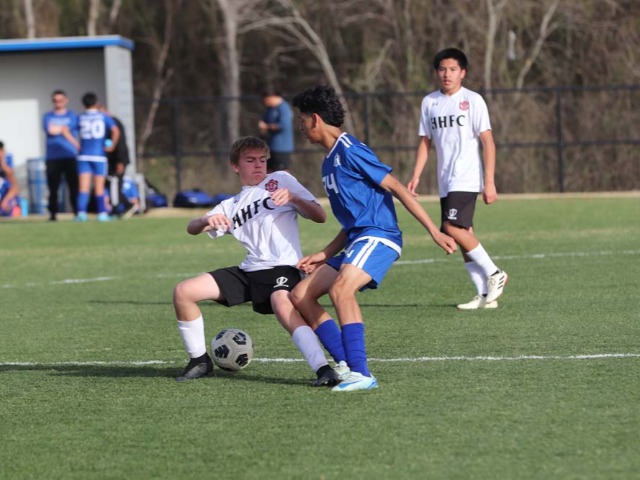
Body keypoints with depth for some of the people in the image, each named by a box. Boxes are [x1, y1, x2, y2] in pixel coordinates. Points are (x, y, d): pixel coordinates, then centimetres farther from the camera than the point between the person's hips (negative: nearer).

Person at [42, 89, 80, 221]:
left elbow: (75, 133, -4)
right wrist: (65, 129, -5)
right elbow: (49, 130, -7)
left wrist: (58, 129, -6)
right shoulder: (48, 116, 12)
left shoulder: (72, 116, 10)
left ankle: (77, 213, -3)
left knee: (74, 186, -6)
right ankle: (53, 214, 4)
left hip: (70, 156, -1)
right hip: (52, 157, 1)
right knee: (53, 188, -1)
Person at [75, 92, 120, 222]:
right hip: (99, 155, -1)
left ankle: (81, 211, -16)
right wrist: (112, 146, -1)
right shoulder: (104, 117, 2)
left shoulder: (80, 118, 6)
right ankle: (102, 213, 7)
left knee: (84, 186, -3)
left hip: (84, 155, 1)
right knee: (99, 187, 5)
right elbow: (115, 131, -10)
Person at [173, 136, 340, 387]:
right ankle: (200, 360, 12)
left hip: (281, 268, -6)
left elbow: (320, 216, 2)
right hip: (248, 270, 6)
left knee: (283, 306, -39)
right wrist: (207, 220, -14)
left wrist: (293, 198, -17)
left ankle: (324, 370, -46)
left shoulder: (280, 180, 11)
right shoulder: (230, 206, 23)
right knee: (183, 292, -3)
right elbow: (192, 228, 10)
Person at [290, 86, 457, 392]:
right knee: (300, 295, 6)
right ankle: (347, 367, 1)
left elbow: (396, 188, -14)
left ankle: (361, 374, -34)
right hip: (357, 240, 10)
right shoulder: (329, 163, 21)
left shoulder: (349, 151, -9)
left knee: (340, 290, -33)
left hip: (378, 237, -10)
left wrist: (434, 231, -19)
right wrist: (323, 256, 22)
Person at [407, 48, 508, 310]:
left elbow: (487, 142, -7)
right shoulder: (429, 102, 11)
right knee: (463, 235, 4)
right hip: (446, 182, 6)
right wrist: (416, 177, 7)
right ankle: (485, 294, 8)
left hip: (467, 179, -6)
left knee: (452, 228, -20)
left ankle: (494, 274, -8)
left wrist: (489, 182, -12)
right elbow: (425, 142, 17)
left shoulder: (472, 100, -4)